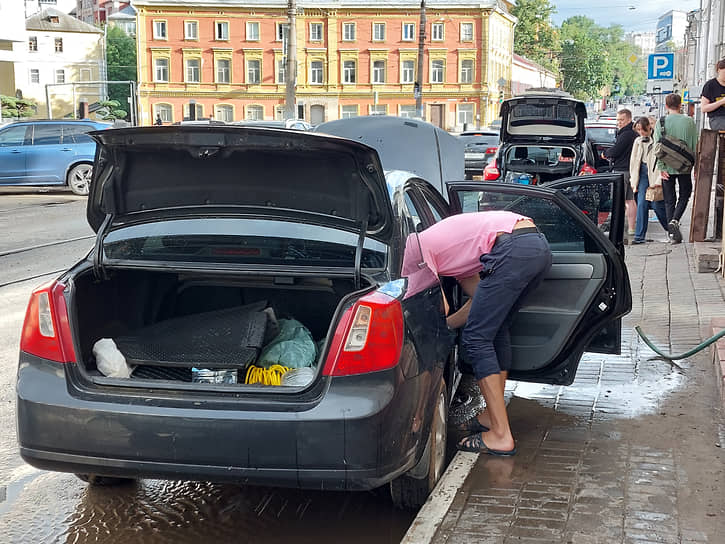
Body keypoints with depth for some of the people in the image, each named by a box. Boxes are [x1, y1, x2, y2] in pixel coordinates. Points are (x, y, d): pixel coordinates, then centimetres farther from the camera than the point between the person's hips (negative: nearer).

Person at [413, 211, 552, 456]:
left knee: (476, 339, -2)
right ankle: (494, 415, 29)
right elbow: (479, 299, 30)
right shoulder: (441, 243, 33)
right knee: (496, 330, 23)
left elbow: (441, 308, 2)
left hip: (513, 248, -10)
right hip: (540, 245, 10)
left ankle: (501, 436, -4)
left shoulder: (416, 246, 8)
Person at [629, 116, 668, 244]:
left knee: (657, 205, -3)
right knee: (641, 204, -2)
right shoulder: (638, 142, 13)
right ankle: (639, 236, 0)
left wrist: (659, 180, -14)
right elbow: (634, 161, 18)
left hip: (654, 175, -5)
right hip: (642, 175, 5)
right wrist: (633, 180, 12)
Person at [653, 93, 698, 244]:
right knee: (685, 194, 15)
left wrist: (661, 167, -5)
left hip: (667, 167, 0)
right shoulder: (690, 122, -2)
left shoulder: (661, 123, -3)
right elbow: (695, 145, 0)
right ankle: (675, 220, -9)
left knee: (669, 200, 8)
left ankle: (673, 233, 6)